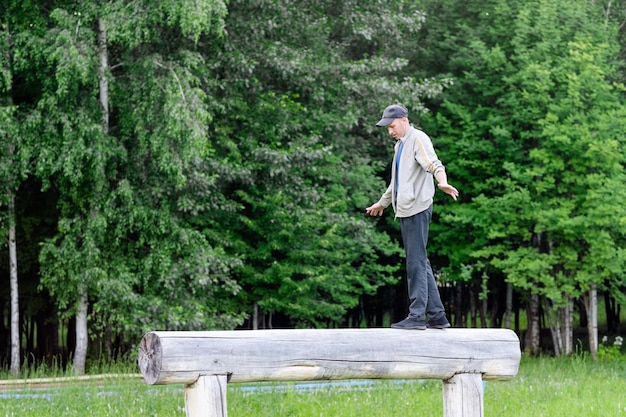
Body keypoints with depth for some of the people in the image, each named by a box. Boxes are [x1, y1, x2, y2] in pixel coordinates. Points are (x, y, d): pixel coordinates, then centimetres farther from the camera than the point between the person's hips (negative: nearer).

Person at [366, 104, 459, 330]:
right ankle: (437, 316, 12)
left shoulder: (418, 139, -8)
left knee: (416, 262, -10)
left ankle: (417, 316, -9)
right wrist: (382, 202, 46)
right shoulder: (400, 145, 21)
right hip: (405, 210, 10)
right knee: (420, 263, 9)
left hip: (417, 208, -10)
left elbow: (433, 164, -27)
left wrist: (443, 182, -47)